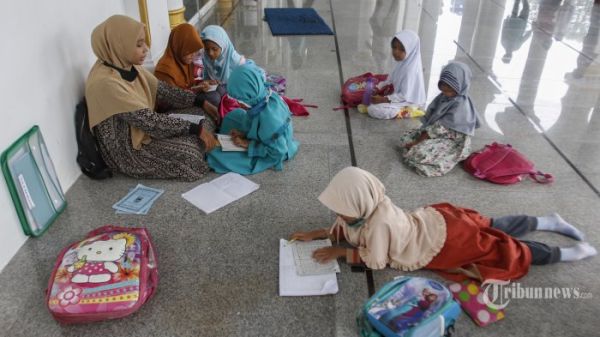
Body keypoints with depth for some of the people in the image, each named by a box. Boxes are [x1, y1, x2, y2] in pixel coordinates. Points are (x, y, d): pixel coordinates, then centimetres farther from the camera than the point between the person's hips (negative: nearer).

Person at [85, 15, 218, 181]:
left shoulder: (128, 66, -4)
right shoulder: (105, 82, -30)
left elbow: (162, 90, 2)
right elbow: (149, 121, -30)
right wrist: (195, 129, -25)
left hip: (142, 126, 8)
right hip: (126, 149, -8)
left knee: (202, 114, 0)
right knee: (191, 150, -22)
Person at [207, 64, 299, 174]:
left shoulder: (268, 117, -39)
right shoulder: (266, 96, -15)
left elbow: (277, 152, -30)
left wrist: (248, 144, -22)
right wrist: (244, 133, -7)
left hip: (271, 155, -9)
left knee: (216, 156, -11)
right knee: (234, 115, 18)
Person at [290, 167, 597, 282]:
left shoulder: (379, 219, -36)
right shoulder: (365, 207, -11)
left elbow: (375, 260, -26)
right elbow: (348, 228, 7)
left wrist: (339, 252, -21)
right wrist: (317, 234, -1)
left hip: (445, 238, -7)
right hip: (435, 221, 7)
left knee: (506, 250, 9)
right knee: (495, 229, 23)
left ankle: (571, 253, 26)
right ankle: (550, 222, 39)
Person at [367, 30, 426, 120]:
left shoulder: (410, 70, -28)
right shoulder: (402, 62, -1)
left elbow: (405, 96, -27)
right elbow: (391, 79, 12)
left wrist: (383, 99, -27)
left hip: (408, 103, -9)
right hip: (399, 96, 9)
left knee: (373, 110, -21)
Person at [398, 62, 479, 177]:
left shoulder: (460, 105, -25)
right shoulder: (443, 97, 1)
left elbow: (441, 128, -25)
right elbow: (429, 117, 7)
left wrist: (416, 141, -21)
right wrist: (423, 132, -9)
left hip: (452, 142, -9)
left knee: (419, 153, -30)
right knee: (405, 139, -1)